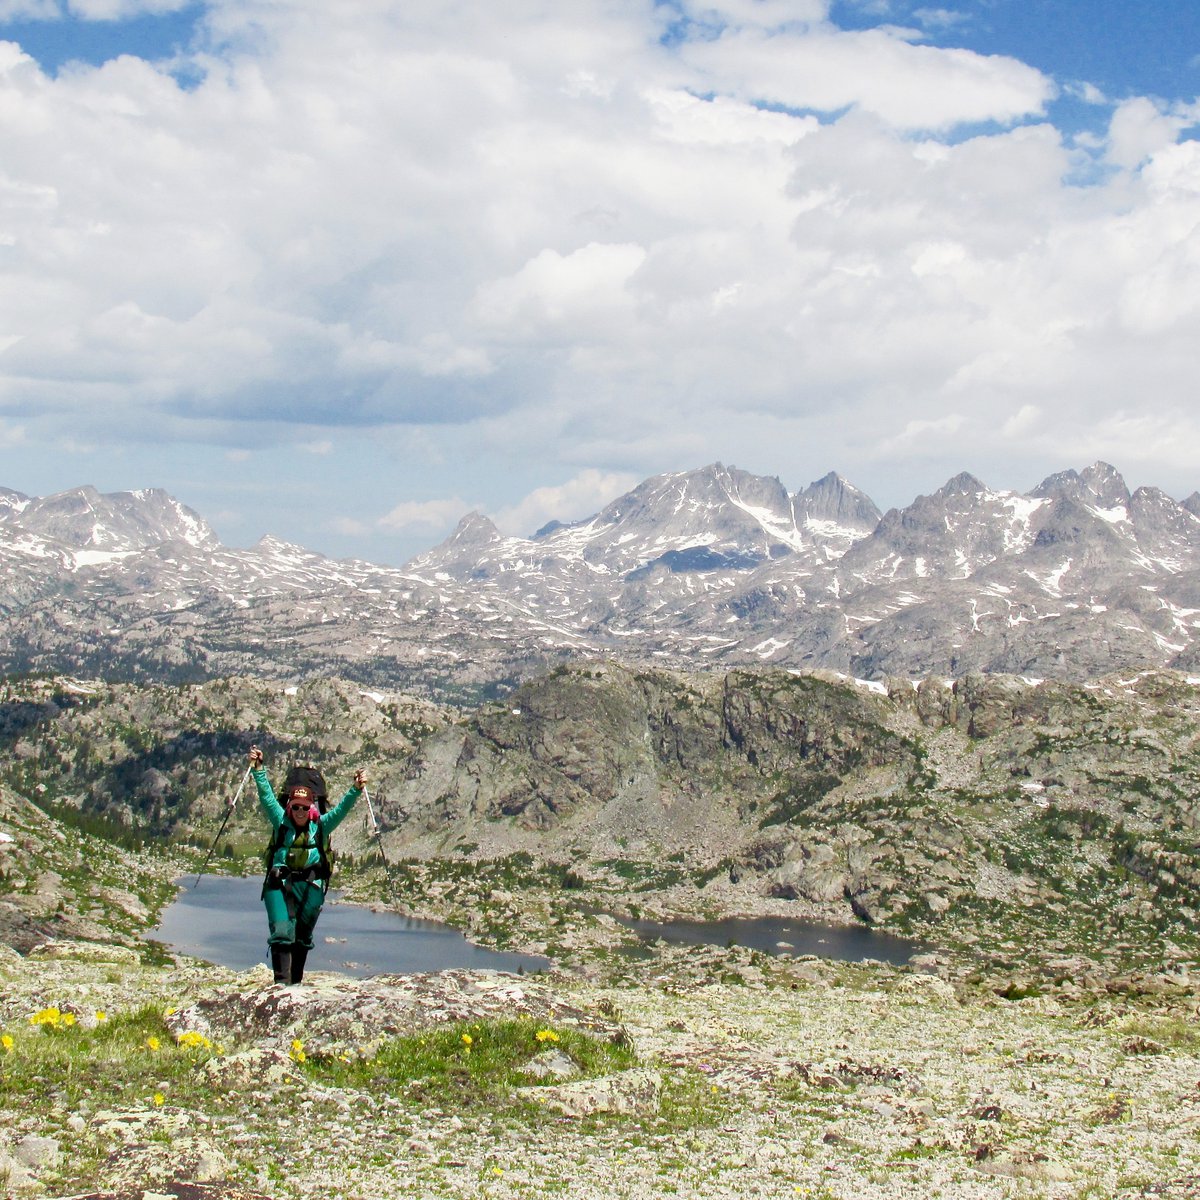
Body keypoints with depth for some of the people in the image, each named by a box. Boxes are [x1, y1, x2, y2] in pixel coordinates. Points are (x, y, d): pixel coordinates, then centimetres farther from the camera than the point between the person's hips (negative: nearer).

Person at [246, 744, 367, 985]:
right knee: (282, 933, -15)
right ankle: (281, 982, -21)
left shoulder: (321, 826, 8)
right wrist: (258, 769, -7)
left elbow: (342, 809, 1)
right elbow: (267, 797, 1)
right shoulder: (281, 822, 7)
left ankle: (296, 982, 15)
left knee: (302, 938, 7)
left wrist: (356, 790, -12)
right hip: (280, 884, -1)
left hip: (310, 887, 2)